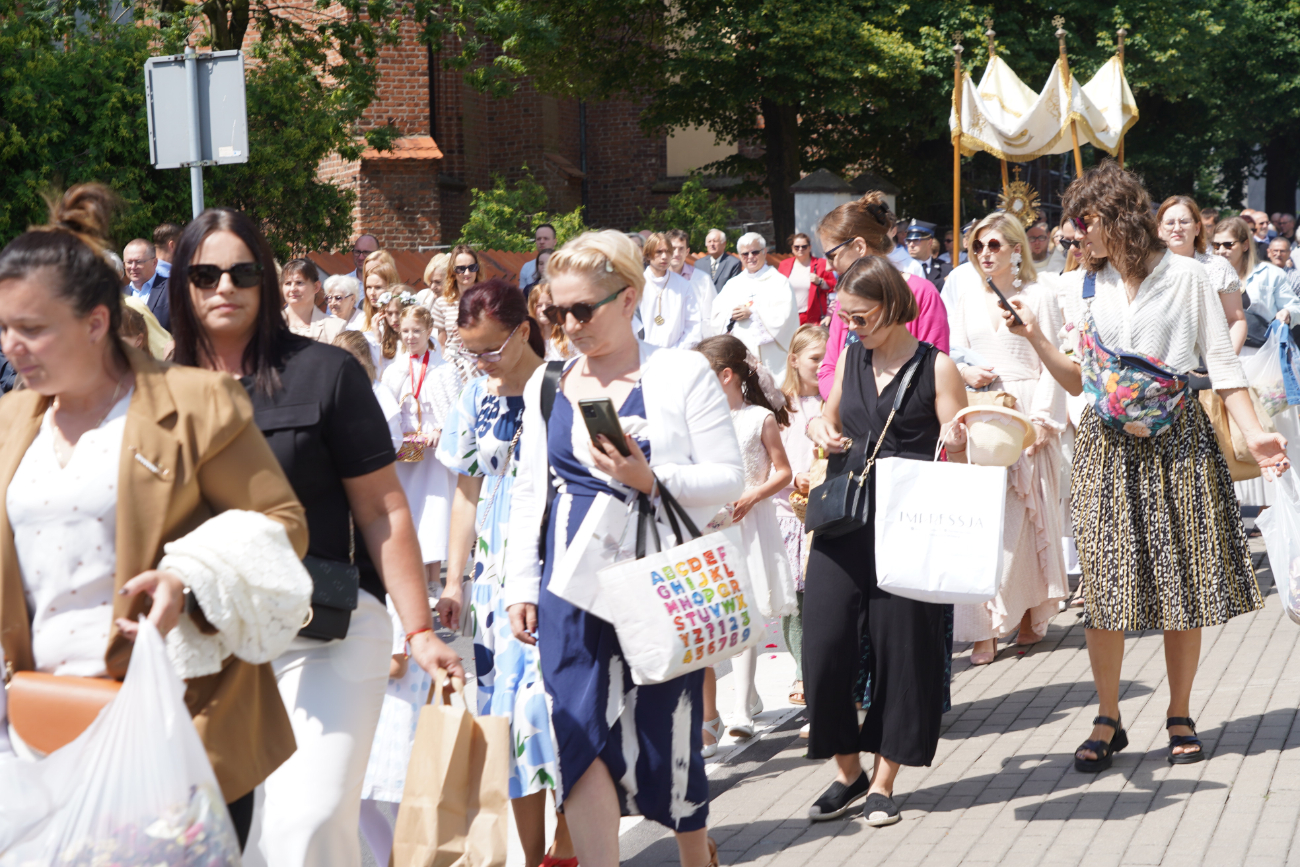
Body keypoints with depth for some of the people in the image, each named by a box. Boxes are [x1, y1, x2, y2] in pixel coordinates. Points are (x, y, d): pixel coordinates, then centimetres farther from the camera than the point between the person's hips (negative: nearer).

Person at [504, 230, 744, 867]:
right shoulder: (545, 384, 10)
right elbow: (528, 490, 15)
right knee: (581, 735, -4)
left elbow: (730, 477, -5)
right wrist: (522, 583, 10)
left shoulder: (681, 373, -2)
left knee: (664, 730, 6)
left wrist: (653, 480, -20)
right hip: (573, 585, 3)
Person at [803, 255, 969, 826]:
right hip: (844, 518, 4)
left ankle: (883, 780, 15)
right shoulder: (851, 358, 12)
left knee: (900, 644, 2)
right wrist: (821, 431, 3)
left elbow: (957, 455, -3)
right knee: (825, 645, -1)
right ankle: (847, 771, 16)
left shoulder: (935, 367, -2)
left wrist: (955, 444, -27)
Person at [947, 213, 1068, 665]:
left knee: (1025, 516, -1)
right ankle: (985, 627, -3)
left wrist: (1042, 417, -12)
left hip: (1026, 412, -3)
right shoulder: (966, 296, 13)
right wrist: (965, 372, -6)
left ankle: (1028, 615, 12)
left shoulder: (1040, 297, 1)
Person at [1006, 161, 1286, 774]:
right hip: (1109, 445, 2)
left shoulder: (1184, 276, 3)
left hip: (1178, 440, -2)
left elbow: (1222, 363, 2)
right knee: (1105, 584, -2)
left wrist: (1253, 434, -8)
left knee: (1183, 581, 2)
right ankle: (1107, 720, 8)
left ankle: (1180, 717, 14)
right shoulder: (1084, 288, 11)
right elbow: (1077, 381, 9)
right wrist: (1035, 337, -5)